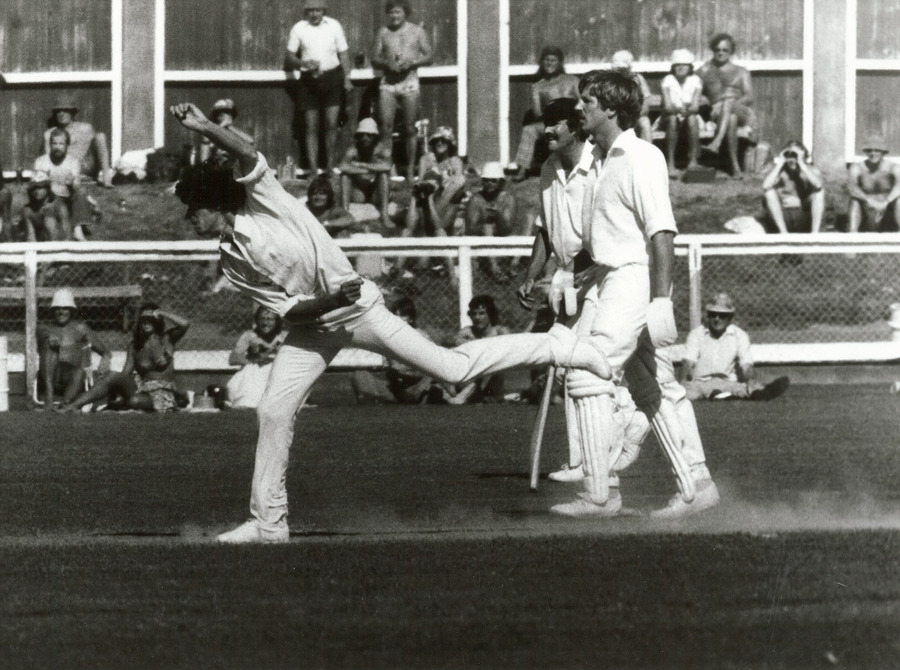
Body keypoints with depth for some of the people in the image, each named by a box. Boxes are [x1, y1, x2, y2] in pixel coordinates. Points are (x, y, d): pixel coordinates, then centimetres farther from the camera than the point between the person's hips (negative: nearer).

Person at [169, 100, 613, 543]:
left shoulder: (263, 199, -13)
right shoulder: (230, 258, 0)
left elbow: (249, 157, -34)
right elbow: (284, 306, -7)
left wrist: (206, 128, -44)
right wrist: (327, 301, -24)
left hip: (356, 307, -5)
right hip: (312, 322, 6)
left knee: (453, 369, -8)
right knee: (273, 411, -6)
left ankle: (555, 346, 4)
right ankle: (268, 522, 3)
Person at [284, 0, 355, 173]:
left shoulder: (334, 26, 1)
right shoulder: (298, 29, 0)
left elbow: (343, 54, 6)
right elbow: (289, 57, 3)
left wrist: (347, 78, -2)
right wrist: (303, 63, -17)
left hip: (332, 77, 0)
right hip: (309, 80, 0)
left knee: (331, 124, -6)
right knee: (311, 126, 0)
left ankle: (329, 166, 4)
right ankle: (313, 169, 2)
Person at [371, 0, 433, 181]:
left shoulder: (417, 32, 7)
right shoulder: (384, 33, 12)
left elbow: (429, 56, 4)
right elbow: (374, 59, 11)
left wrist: (412, 62, -13)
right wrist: (387, 63, -10)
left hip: (409, 82, -1)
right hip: (388, 83, 1)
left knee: (410, 128, 0)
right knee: (386, 127, -8)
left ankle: (410, 170, 5)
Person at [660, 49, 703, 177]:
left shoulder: (695, 81, -3)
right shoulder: (667, 80, -5)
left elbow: (696, 106, -14)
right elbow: (667, 106, -16)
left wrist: (688, 110, -36)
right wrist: (678, 109, -37)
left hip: (690, 115, 1)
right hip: (671, 115, -1)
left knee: (692, 118, -35)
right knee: (672, 119, -36)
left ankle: (693, 160, -31)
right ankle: (670, 163, -39)